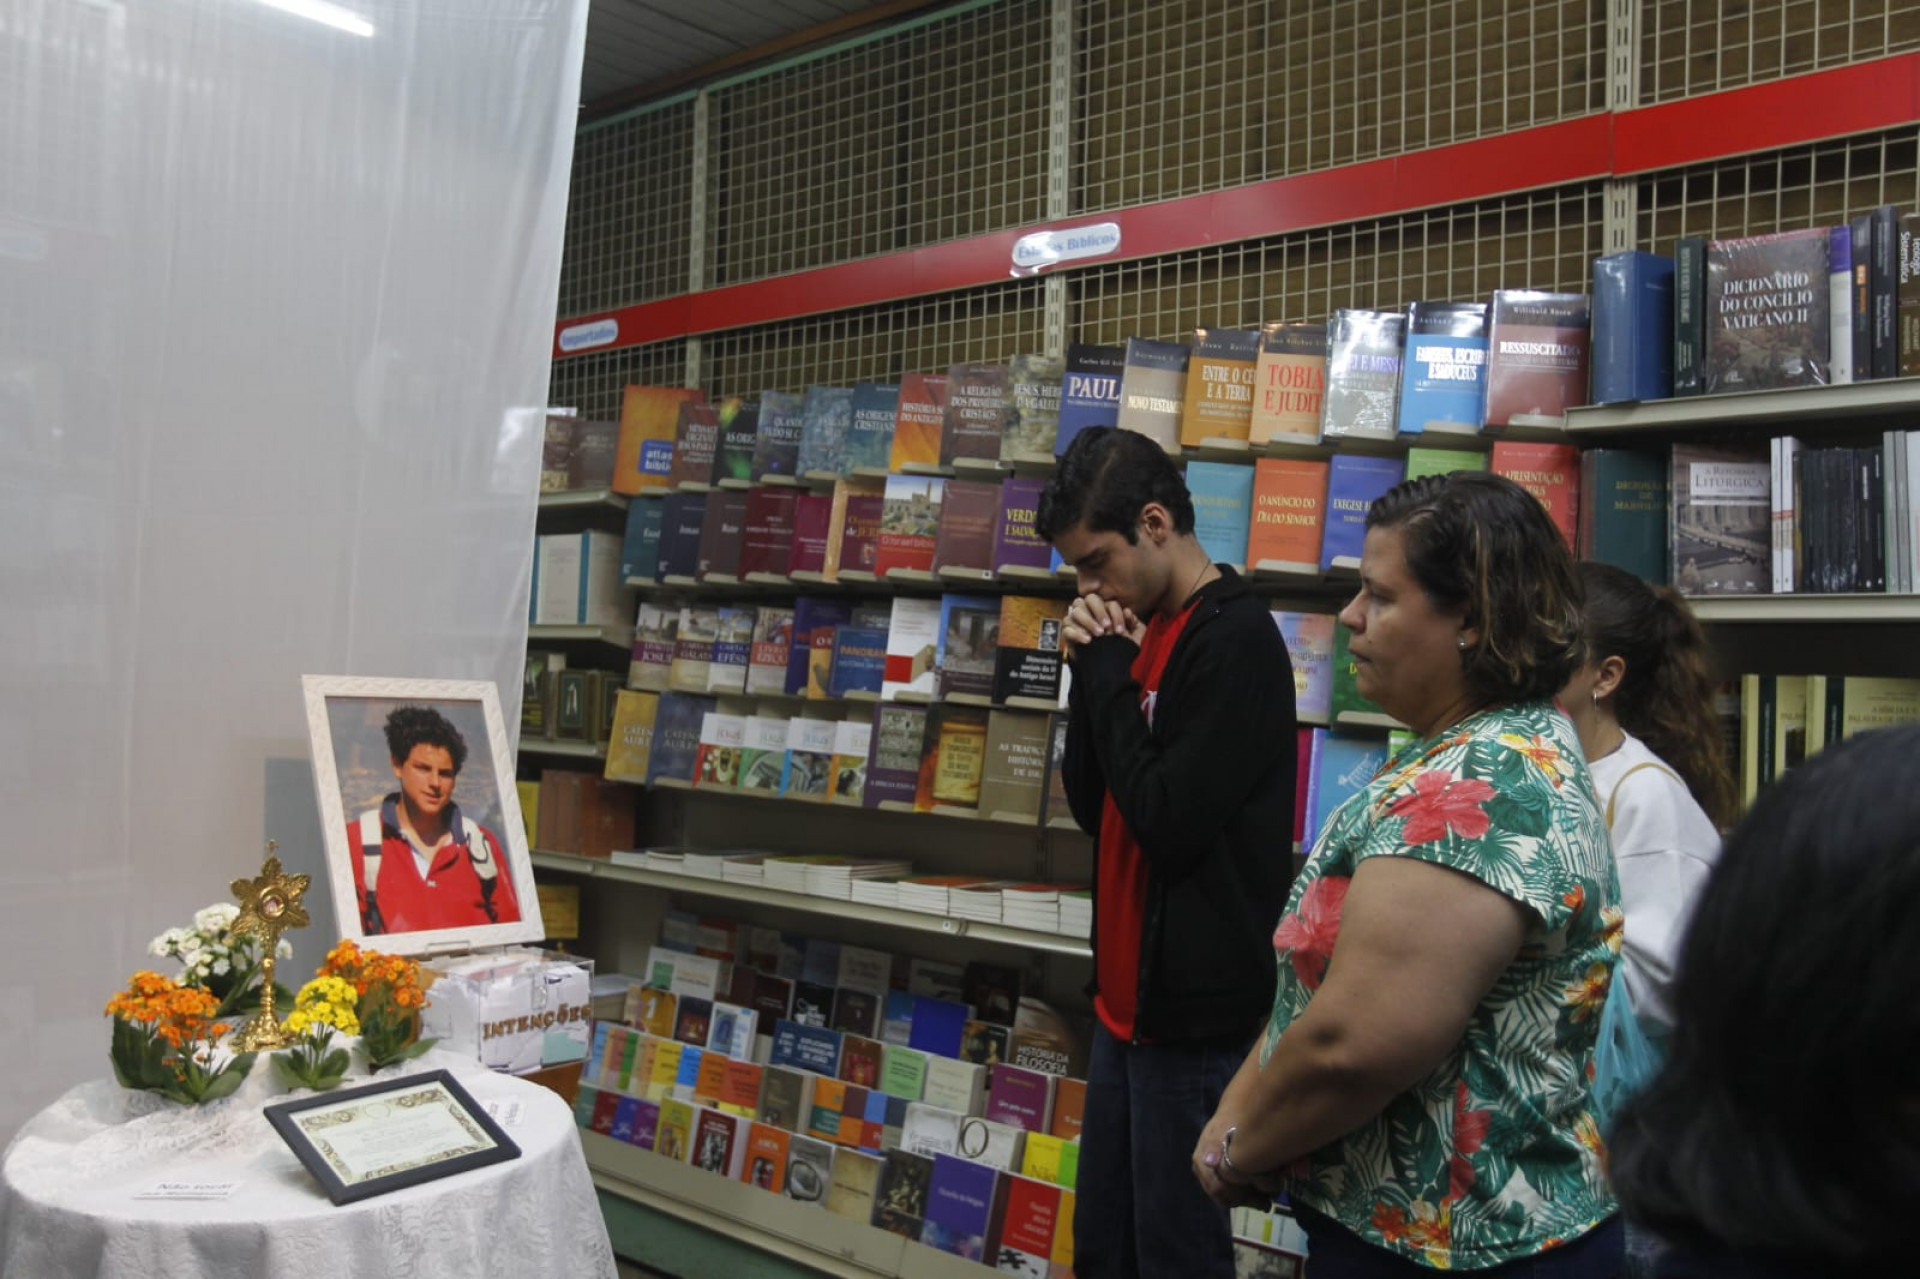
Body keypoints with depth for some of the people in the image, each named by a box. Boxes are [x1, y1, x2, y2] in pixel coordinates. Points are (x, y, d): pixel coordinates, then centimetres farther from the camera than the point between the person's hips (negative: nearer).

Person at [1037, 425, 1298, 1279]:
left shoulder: (1236, 642, -16)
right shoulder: (1148, 632, 8)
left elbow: (1169, 824, -21)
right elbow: (1092, 808, 9)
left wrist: (1110, 674, -13)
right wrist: (1095, 670, -3)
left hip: (1194, 1015, -8)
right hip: (1128, 996, 8)